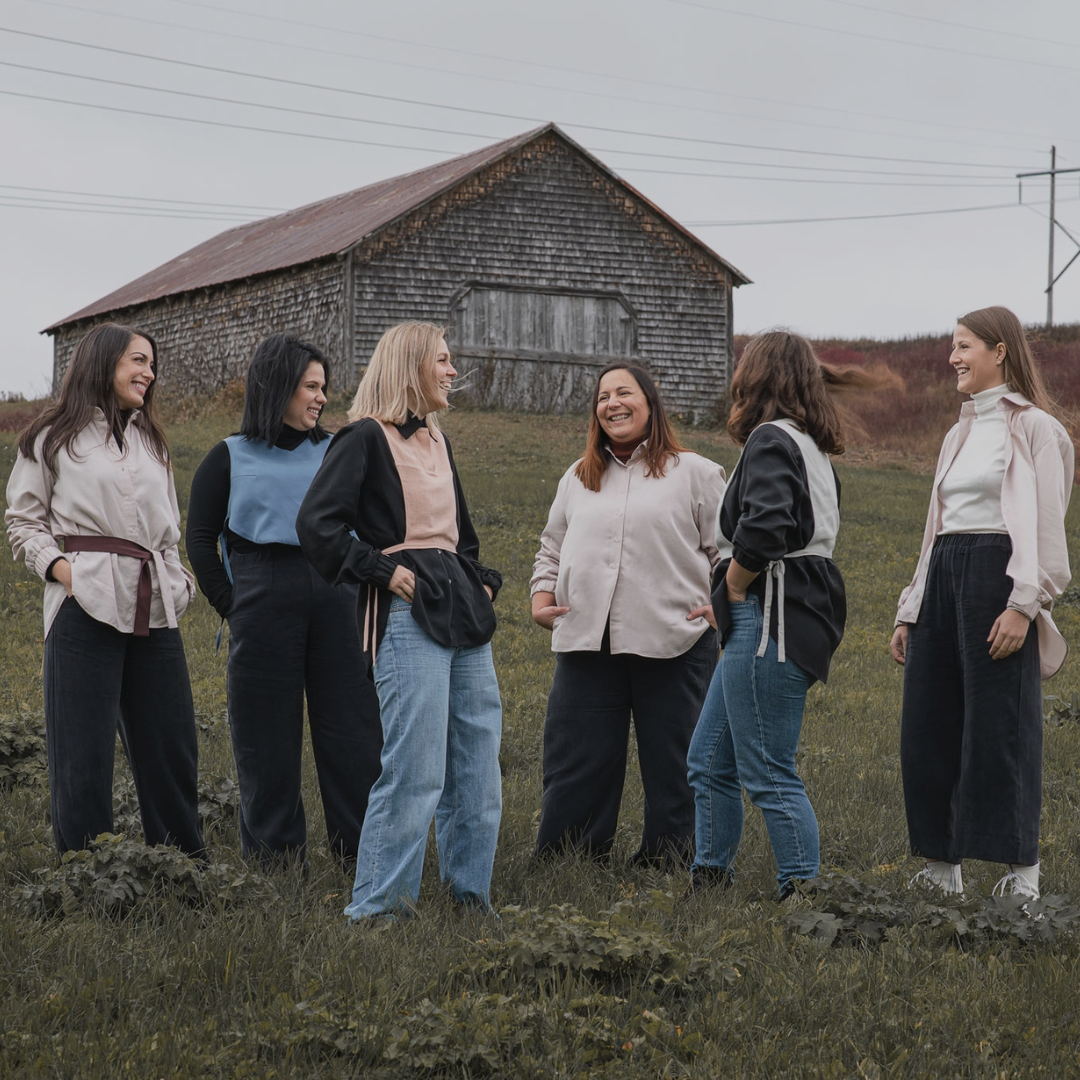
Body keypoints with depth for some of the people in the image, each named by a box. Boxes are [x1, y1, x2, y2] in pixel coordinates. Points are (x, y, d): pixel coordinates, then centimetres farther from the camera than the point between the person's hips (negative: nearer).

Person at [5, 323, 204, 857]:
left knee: (172, 743, 4)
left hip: (154, 608, 5)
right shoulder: (54, 436, 7)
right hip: (87, 604, -5)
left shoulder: (150, 442, 24)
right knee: (83, 752, -5)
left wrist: (179, 582, 11)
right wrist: (58, 566, -11)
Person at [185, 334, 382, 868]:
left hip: (334, 599, 2)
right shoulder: (230, 458, 10)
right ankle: (274, 861, 11)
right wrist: (233, 607, -2)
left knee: (353, 732, -1)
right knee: (268, 741, 2)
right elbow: (200, 538, 7)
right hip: (263, 600, -2)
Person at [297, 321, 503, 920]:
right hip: (408, 614, -8)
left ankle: (471, 896, 19)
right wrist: (384, 571, -14)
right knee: (415, 771, -12)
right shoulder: (366, 438, -5)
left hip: (463, 610, 9)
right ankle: (376, 906, -4)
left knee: (477, 768, 9)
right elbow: (316, 523, -14)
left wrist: (482, 580, 18)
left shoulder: (437, 441, 21)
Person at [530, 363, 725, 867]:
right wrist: (541, 597, 10)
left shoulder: (695, 473, 6)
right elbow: (552, 548, 26)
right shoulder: (578, 478, 19)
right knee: (573, 766, 4)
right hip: (586, 646, 3)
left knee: (672, 767, 3)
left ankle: (664, 864, 13)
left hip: (671, 646, -3)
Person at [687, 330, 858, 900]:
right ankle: (710, 876, 22)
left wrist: (733, 586, -12)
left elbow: (764, 527, -28)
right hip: (765, 623, 10)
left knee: (768, 774, -5)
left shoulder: (771, 439, -12)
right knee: (709, 761, 15)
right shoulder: (811, 447, 18)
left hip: (769, 618, -10)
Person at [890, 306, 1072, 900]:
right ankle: (941, 866, 14)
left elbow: (1046, 525, -10)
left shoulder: (1034, 428, -3)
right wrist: (910, 612, 18)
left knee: (999, 725, -7)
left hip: (998, 574, -8)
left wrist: (1023, 605, -19)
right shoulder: (959, 435, 20)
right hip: (944, 578, 8)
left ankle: (1023, 872, 0)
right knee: (927, 725, 6)